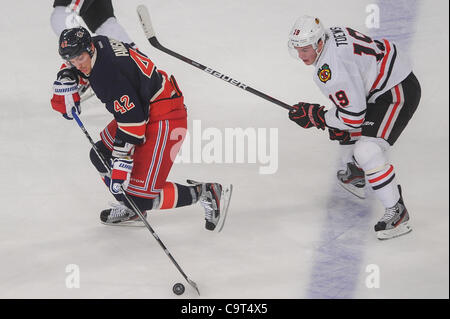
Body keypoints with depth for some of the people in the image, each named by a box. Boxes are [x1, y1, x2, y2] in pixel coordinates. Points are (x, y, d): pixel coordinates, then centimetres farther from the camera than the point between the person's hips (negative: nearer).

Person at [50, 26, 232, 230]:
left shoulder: (111, 76, -28)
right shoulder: (99, 44, 0)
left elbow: (131, 121, -28)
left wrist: (121, 163, -26)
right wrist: (67, 76, -1)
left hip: (164, 118, -11)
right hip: (144, 110, 11)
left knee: (141, 196, -11)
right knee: (101, 155, 18)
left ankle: (207, 194, -1)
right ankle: (131, 209, 30)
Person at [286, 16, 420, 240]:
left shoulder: (330, 69, -29)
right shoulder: (332, 34, 1)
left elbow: (354, 115, -25)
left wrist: (316, 117, -13)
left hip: (400, 93, -11)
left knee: (368, 151, -21)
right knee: (341, 130, 26)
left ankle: (397, 212, -12)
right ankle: (355, 176, 48)